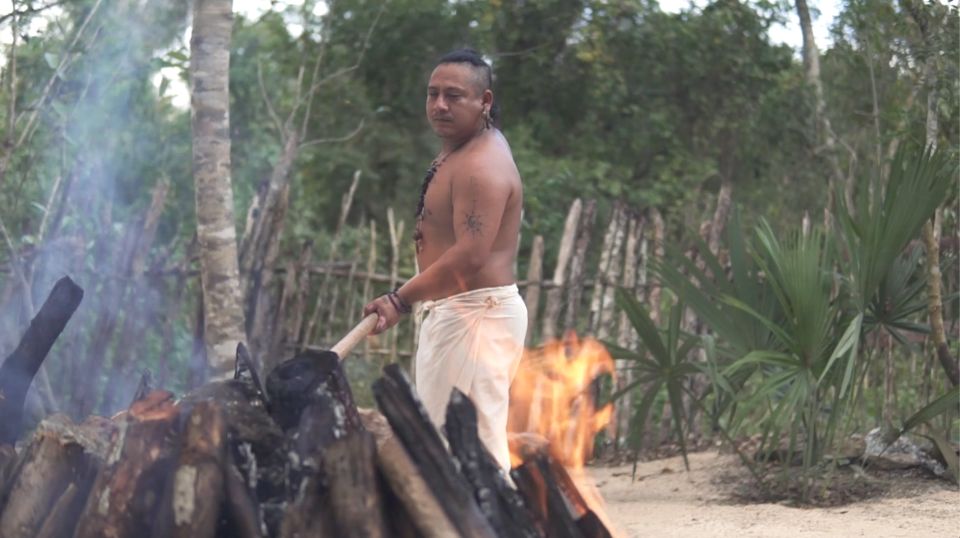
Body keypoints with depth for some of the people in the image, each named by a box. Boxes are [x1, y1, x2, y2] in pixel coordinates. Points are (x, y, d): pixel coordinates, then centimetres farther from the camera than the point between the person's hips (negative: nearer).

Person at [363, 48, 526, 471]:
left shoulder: (482, 165, -18)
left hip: (476, 314, -12)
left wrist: (402, 300, -30)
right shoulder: (459, 154, 16)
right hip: (451, 311, 12)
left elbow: (471, 255, -29)